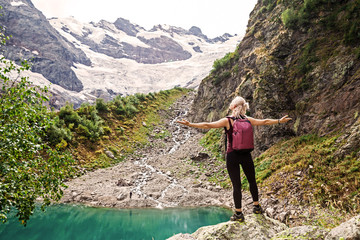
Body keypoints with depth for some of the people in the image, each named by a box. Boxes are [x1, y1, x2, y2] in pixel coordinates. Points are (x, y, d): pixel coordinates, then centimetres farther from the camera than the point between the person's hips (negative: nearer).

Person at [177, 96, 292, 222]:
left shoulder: (227, 121, -10)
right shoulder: (248, 120, 1)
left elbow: (207, 125, -14)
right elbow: (264, 122, 13)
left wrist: (190, 124, -11)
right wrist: (279, 121, 28)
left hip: (232, 155, -3)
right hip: (246, 154, 3)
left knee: (236, 184, 3)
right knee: (252, 180, 19)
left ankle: (238, 214, 11)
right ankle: (256, 207, 32)